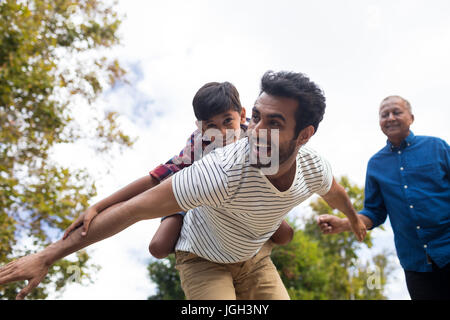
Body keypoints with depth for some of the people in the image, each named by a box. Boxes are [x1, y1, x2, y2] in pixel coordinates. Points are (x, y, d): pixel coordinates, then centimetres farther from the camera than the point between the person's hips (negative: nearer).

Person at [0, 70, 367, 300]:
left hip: (255, 258, 5)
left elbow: (335, 191, 5)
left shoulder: (314, 166, -22)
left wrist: (355, 219, 28)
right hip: (204, 260, -5)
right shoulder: (223, 170, -41)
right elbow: (134, 209, -38)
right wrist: (47, 256, -34)